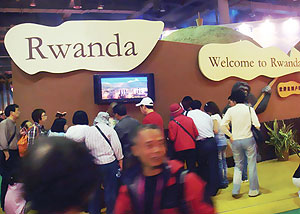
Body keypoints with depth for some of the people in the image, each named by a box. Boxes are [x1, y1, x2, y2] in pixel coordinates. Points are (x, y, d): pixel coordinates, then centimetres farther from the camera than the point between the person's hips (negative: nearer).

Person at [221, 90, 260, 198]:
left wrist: (230, 135, 3)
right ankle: (253, 190, 15)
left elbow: (223, 124, -9)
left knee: (238, 166, 14)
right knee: (252, 165, 9)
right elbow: (257, 125, -9)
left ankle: (235, 191, 9)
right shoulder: (249, 109, -2)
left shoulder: (231, 110, 0)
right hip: (248, 139, -1)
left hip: (236, 141, 2)